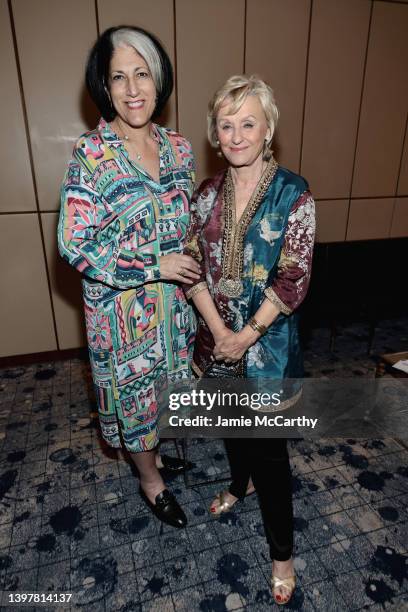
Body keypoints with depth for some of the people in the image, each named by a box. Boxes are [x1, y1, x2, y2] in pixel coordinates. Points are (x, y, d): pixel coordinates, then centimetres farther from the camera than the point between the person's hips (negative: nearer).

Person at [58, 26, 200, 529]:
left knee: (158, 386, 23)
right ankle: (150, 480, 41)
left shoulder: (178, 148, 1)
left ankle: (149, 450, 52)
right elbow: (74, 245, -17)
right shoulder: (90, 156, -15)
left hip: (174, 301, 5)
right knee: (133, 390, 14)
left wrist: (189, 266, 6)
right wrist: (155, 266, -20)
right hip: (122, 308, -5)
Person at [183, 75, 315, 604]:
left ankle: (281, 551, 31)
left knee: (268, 446, 7)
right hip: (216, 335, 5)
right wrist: (218, 328, -12)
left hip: (267, 338, -4)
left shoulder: (293, 194, -11)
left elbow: (293, 280, -14)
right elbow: (192, 264, -1)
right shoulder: (207, 194, 2)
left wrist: (246, 335, -14)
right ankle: (241, 482, 56)